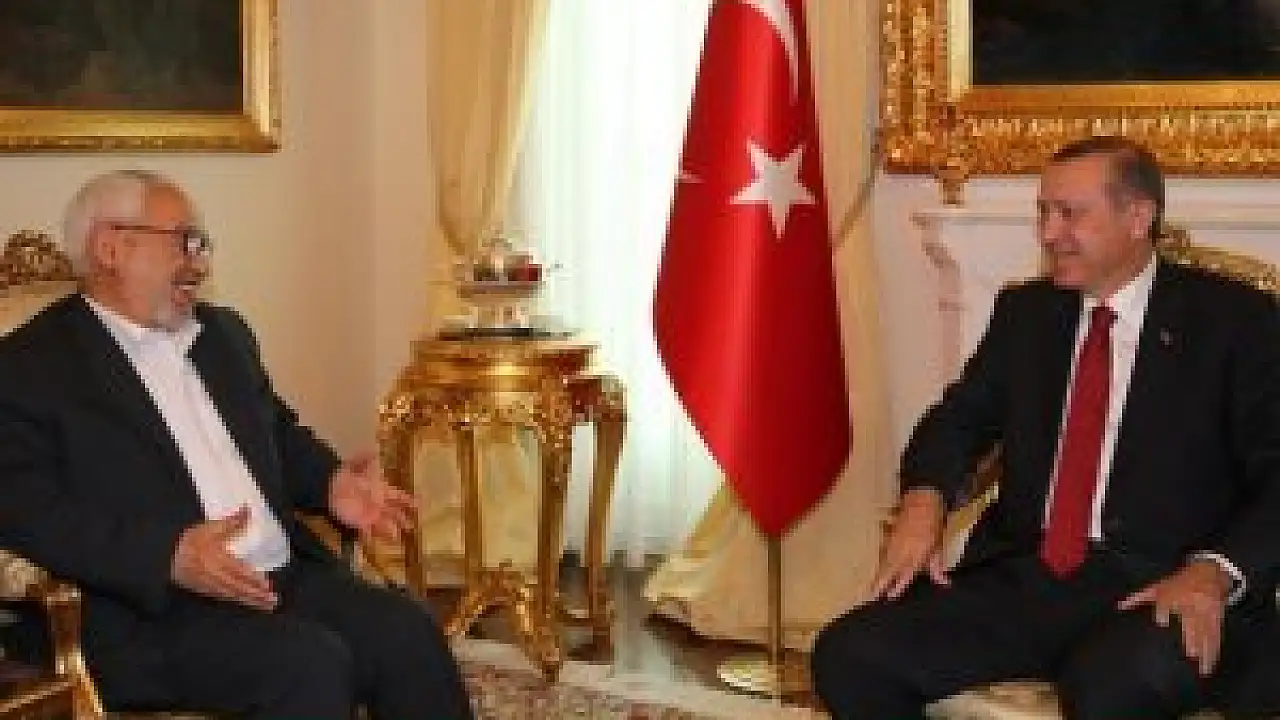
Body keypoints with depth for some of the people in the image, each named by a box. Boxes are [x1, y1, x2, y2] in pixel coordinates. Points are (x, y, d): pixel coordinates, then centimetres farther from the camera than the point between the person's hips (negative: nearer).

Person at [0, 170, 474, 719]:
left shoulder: (222, 333, 21)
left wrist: (330, 483, 8)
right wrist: (169, 554, -26)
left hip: (288, 576, 7)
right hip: (151, 608, -7)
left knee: (408, 635, -15)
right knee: (311, 664, -28)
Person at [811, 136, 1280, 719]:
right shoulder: (1024, 311, 17)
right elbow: (962, 416, 19)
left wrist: (1214, 572, -22)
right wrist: (924, 497, -5)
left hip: (1160, 588, -4)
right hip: (1024, 576, 5)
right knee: (847, 657, -18)